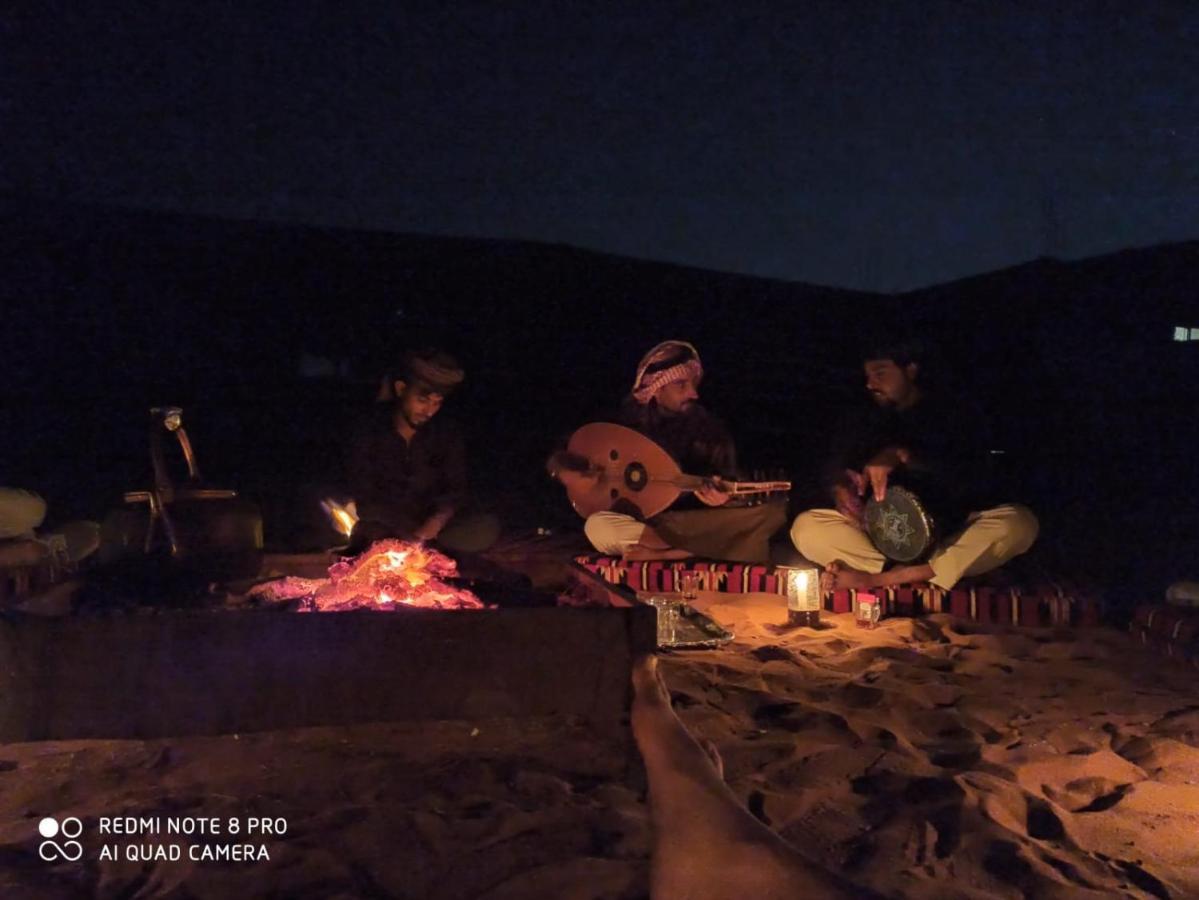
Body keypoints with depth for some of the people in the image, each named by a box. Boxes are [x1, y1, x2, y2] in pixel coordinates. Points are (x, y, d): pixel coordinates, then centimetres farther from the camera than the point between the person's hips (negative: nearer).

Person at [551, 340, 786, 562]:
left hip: (694, 522, 1)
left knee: (772, 513, -25)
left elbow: (729, 494, -2)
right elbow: (560, 457, 7)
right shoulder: (627, 418, -1)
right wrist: (564, 468, -16)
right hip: (639, 519, 0)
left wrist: (721, 498, -25)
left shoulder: (711, 429, 0)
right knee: (597, 526, -36)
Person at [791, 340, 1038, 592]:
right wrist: (840, 488, -20)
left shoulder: (956, 415, 4)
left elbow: (976, 480, -12)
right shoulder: (859, 424, 13)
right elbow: (835, 471, 6)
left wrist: (903, 456, -23)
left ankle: (879, 579, -36)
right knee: (806, 526, -19)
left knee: (1019, 522, -30)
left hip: (950, 535, -1)